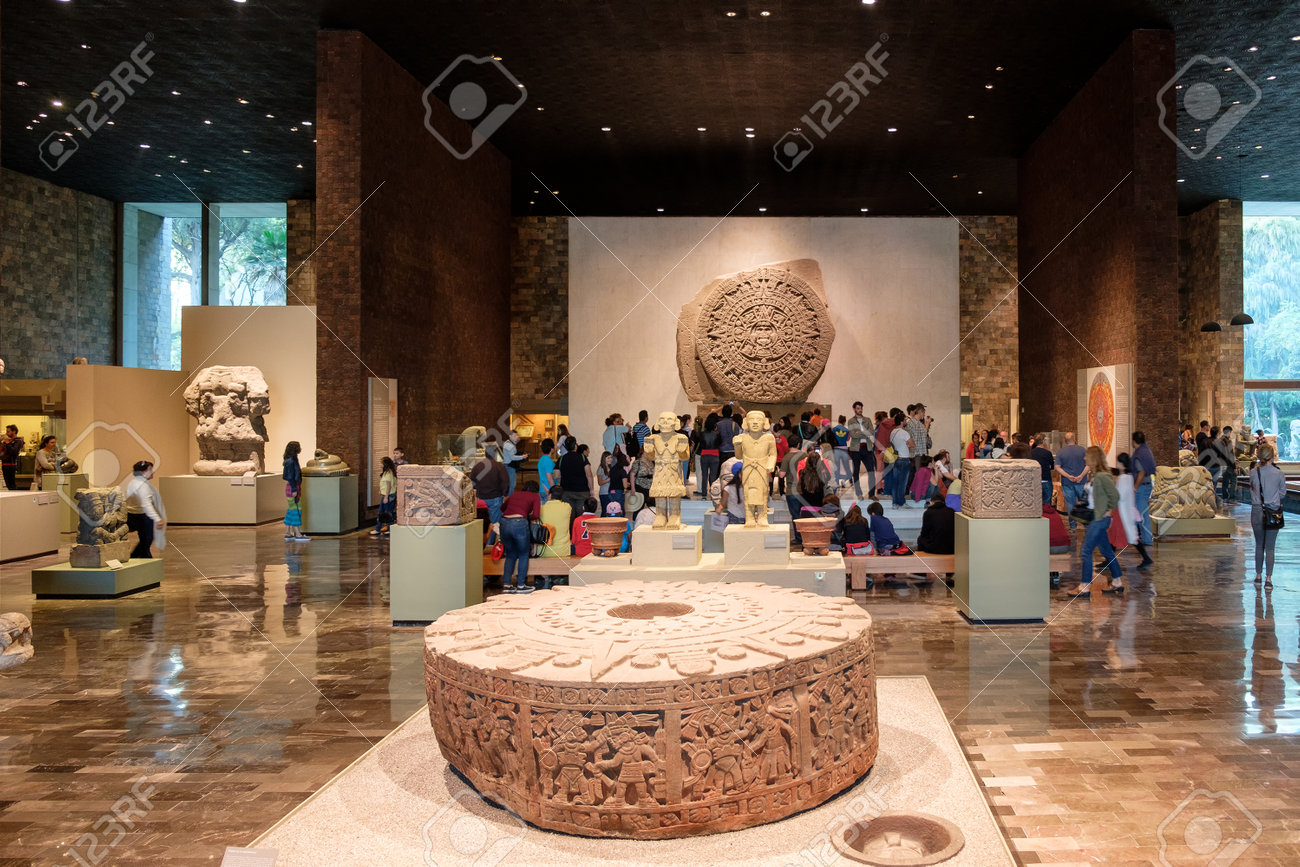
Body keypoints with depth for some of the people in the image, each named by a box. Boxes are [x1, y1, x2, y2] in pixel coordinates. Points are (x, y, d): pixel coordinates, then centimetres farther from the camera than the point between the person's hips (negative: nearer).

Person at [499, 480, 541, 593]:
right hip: (519, 523, -5)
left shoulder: (514, 494, 26)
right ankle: (521, 585, 14)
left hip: (504, 523, 5)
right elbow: (536, 515, -2)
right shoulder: (535, 497, 12)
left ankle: (506, 584, 18)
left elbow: (502, 507, 42)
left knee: (510, 555, 21)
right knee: (523, 555, 14)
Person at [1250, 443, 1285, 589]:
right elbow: (1282, 493, 3)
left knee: (1259, 545, 16)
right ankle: (1268, 579, -1)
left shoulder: (1254, 472, -5)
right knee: (1269, 547, 3)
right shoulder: (1279, 473, -8)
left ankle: (1258, 575, 22)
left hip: (1257, 511, 1)